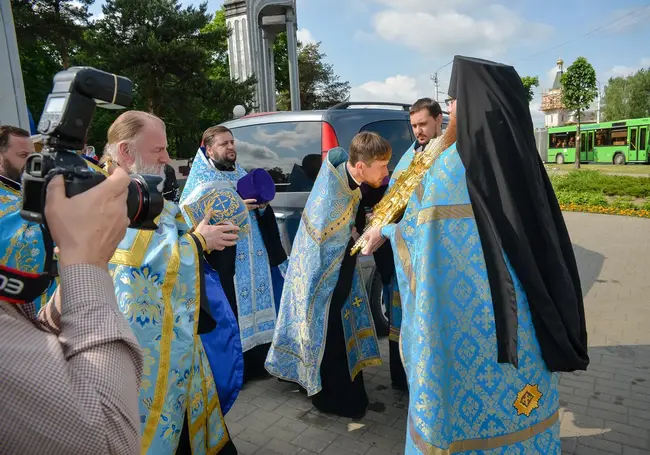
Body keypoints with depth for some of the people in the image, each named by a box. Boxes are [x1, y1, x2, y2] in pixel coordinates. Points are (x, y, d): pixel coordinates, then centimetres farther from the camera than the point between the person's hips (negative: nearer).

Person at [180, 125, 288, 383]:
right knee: (229, 314, -4)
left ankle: (258, 361, 26)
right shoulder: (201, 181, -3)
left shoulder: (242, 175, 15)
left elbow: (263, 215, 19)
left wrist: (262, 205, -5)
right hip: (224, 261, -6)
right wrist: (234, 210, -21)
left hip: (255, 258, 6)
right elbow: (193, 217, -17)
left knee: (258, 306, 11)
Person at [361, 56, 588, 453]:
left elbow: (416, 226, -4)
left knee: (464, 402, 13)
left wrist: (383, 232, 16)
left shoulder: (448, 164, -17)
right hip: (521, 316, 6)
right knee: (513, 399, 23)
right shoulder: (521, 157, 2)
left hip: (465, 318, -6)